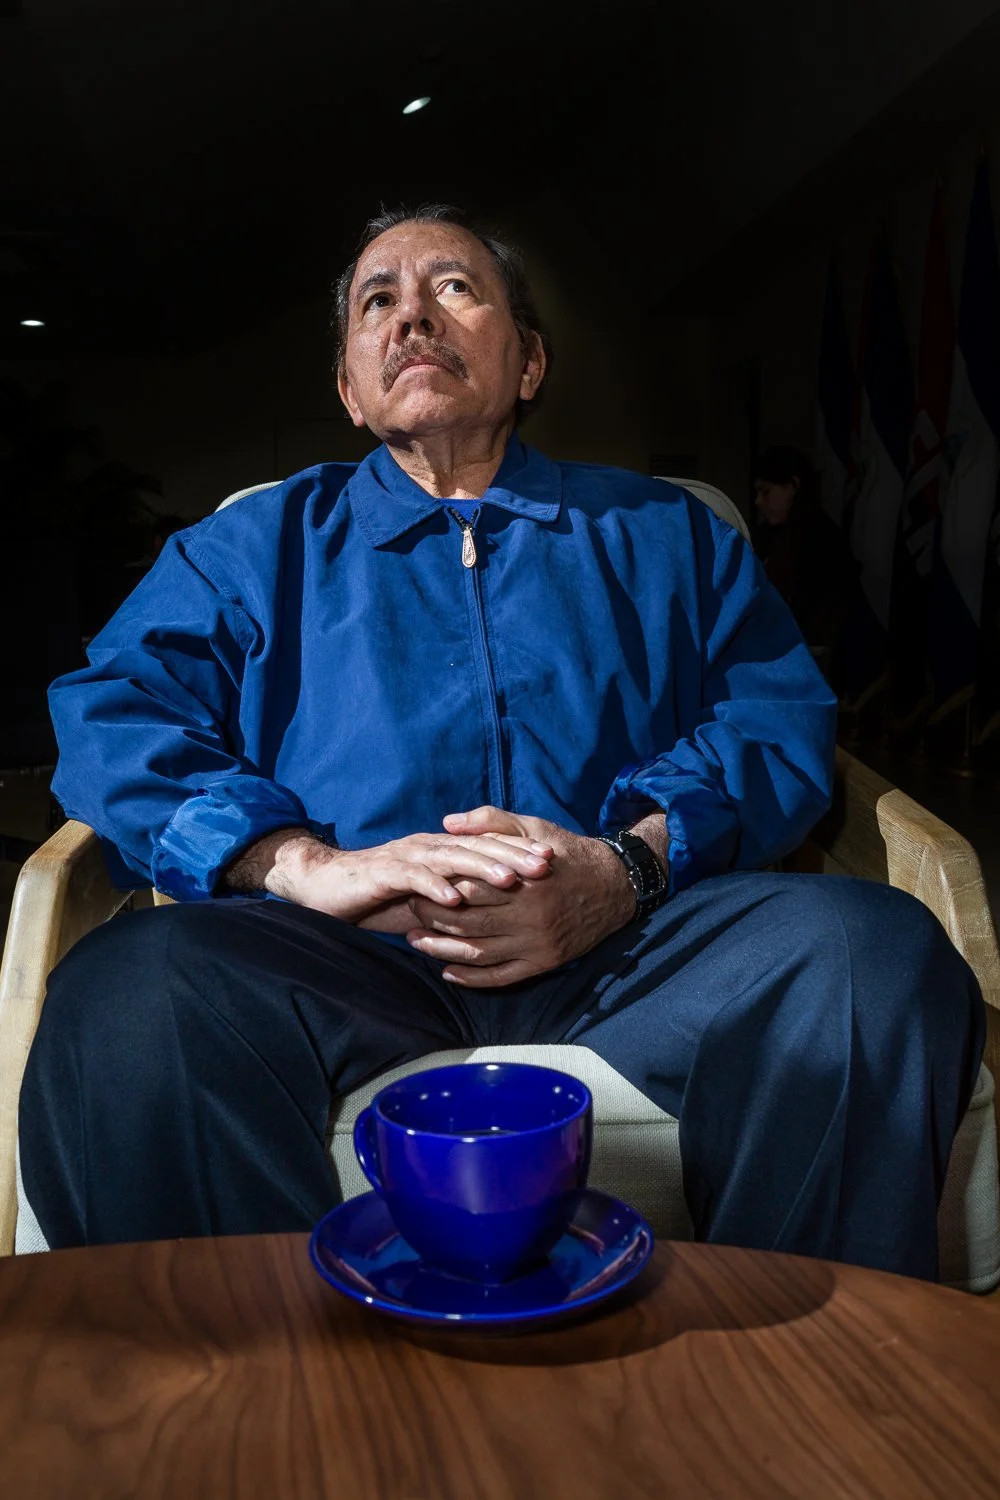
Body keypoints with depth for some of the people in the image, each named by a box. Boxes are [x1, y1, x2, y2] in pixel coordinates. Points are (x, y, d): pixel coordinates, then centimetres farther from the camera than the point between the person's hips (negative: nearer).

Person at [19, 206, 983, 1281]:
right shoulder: (254, 544, 22)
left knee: (879, 951, -28)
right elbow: (111, 713, 7)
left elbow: (780, 719, 10)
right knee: (128, 998, -32)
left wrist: (629, 866, -12)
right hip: (344, 951, 0)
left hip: (628, 935, 1)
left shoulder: (663, 531, 22)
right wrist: (303, 863, -12)